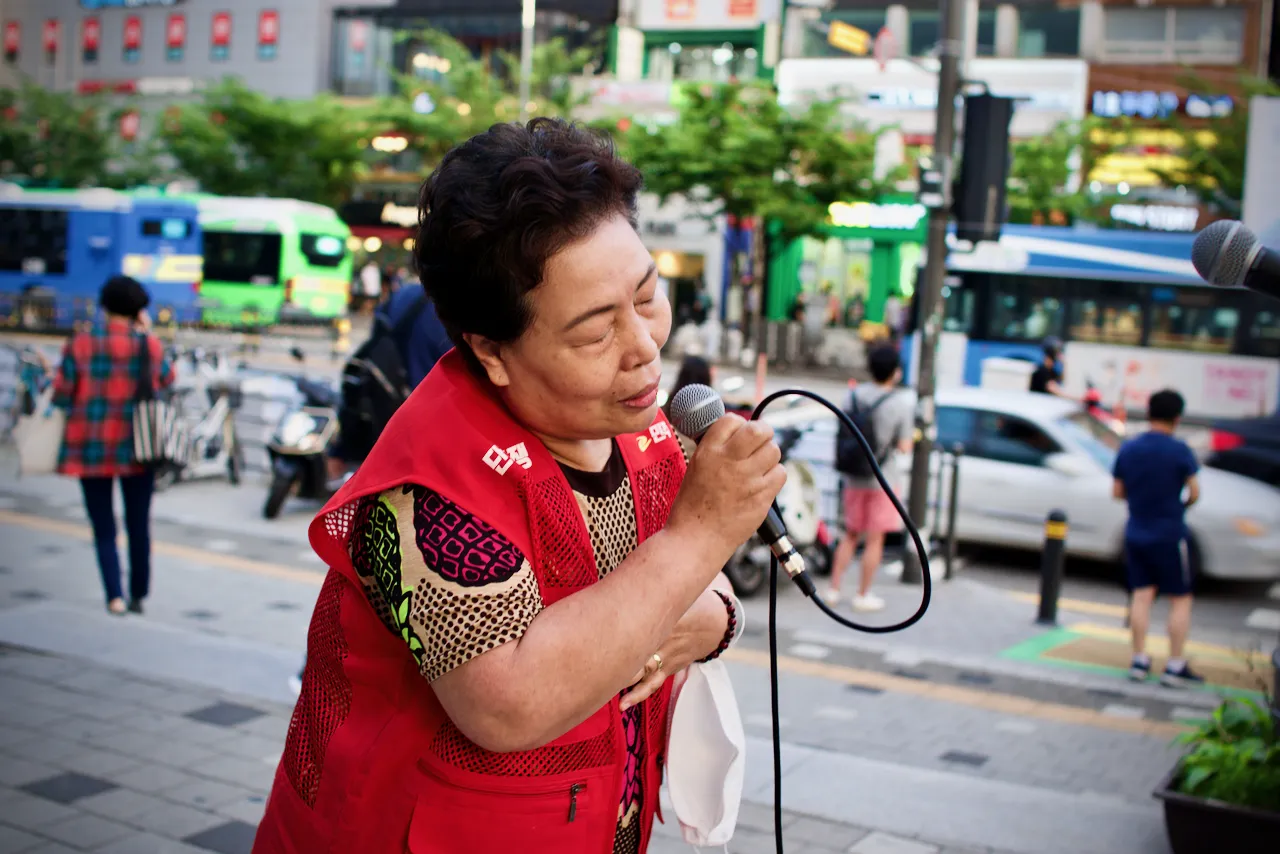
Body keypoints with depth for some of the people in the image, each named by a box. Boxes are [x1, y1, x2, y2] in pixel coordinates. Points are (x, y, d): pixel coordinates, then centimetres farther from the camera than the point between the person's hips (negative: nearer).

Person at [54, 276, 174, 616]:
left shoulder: (80, 343, -6)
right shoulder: (149, 345, -5)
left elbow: (62, 394, -5)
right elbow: (168, 380, 12)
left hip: (91, 448, 0)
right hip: (136, 447, 0)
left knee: (103, 528, 9)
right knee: (139, 526, 14)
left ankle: (115, 596, -2)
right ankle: (138, 595, 19)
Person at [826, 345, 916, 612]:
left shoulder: (855, 394, -3)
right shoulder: (903, 403, -16)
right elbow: (904, 447, -15)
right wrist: (909, 433, 4)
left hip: (854, 478, 5)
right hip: (883, 480, -5)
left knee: (851, 535, 17)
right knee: (875, 540, 7)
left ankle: (833, 589, 18)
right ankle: (862, 595, 13)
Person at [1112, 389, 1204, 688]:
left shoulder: (1127, 449, 2)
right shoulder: (1179, 450, -12)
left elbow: (1117, 492, 7)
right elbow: (1194, 491, -11)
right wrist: (1180, 504, 9)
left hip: (1136, 534, 5)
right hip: (1169, 534, -5)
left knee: (1141, 596, 9)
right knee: (1180, 599, 5)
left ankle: (1139, 661, 11)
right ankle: (1175, 666, 4)